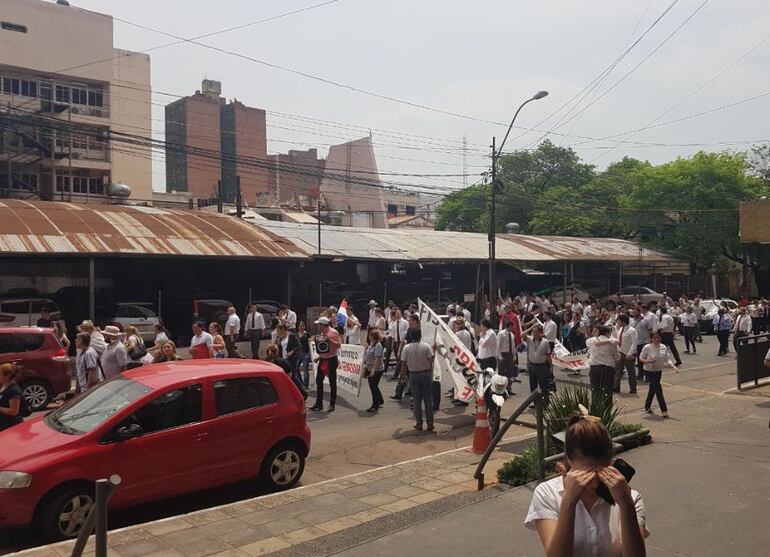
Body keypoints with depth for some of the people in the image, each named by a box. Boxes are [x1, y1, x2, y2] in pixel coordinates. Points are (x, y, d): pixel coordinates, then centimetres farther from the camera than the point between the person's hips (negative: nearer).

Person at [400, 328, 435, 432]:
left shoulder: (406, 348, -7)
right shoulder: (426, 346, -10)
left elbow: (403, 364, -5)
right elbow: (431, 361, -11)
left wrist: (404, 373, 12)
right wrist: (431, 374, 2)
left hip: (413, 375, 1)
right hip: (426, 374, -1)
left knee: (417, 401, 10)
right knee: (428, 400, 8)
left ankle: (419, 423, 13)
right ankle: (430, 423, 10)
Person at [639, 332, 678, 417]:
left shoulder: (664, 347, -4)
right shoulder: (647, 347, -15)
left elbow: (668, 359, -7)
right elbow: (641, 358, -8)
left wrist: (673, 366, -23)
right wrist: (647, 361, -28)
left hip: (659, 371, 5)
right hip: (650, 371, -5)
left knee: (653, 389, 18)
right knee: (658, 389, -12)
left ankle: (647, 406, 37)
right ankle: (664, 410, -9)